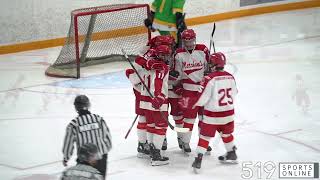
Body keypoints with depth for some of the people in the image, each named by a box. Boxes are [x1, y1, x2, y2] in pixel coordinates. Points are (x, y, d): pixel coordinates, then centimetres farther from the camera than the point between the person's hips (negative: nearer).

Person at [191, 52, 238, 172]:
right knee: (226, 133, 25)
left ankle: (198, 159, 0)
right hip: (228, 113, 5)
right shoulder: (230, 77, -2)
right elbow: (234, 93, 10)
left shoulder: (210, 79, -19)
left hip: (212, 115, -5)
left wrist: (194, 104, 0)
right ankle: (232, 155, 39)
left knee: (205, 136, 3)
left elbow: (202, 98, -17)